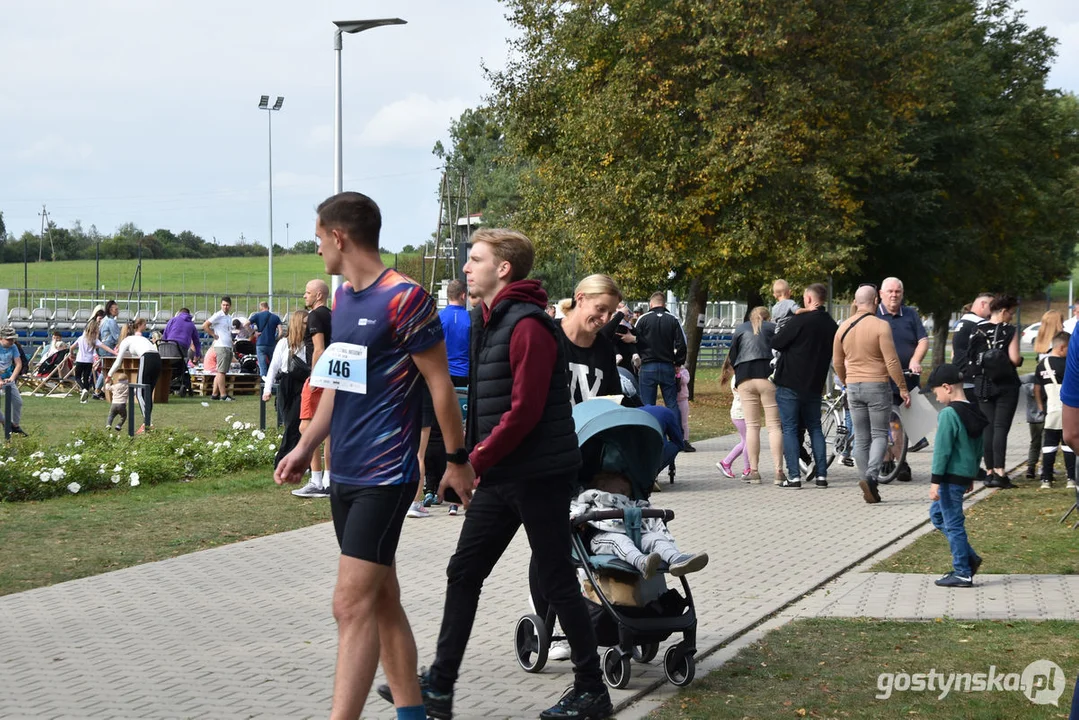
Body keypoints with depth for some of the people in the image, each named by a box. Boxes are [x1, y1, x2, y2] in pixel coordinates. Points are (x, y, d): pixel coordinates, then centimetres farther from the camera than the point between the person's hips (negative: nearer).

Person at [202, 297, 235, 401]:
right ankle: (223, 395, -11)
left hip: (229, 347, 9)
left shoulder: (229, 317, 18)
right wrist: (214, 336, -11)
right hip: (221, 346, -9)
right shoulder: (218, 316, -7)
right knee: (221, 371, -9)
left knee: (220, 372, 9)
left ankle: (215, 394, 12)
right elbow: (205, 326, -13)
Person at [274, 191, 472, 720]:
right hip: (346, 473, 8)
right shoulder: (342, 298, 12)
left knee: (353, 604, -12)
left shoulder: (404, 299, -14)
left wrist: (457, 461, -5)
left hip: (385, 475, -8)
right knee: (381, 599, 12)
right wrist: (304, 448, 14)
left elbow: (440, 384, -9)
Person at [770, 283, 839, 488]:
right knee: (815, 428, 14)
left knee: (790, 429, -1)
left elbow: (776, 343, -10)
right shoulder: (831, 325, 6)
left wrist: (781, 330, 9)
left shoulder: (800, 321, -15)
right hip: (815, 385, 6)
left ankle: (794, 476, -7)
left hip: (789, 384, -6)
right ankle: (821, 474, 8)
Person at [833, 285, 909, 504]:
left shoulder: (843, 327, 5)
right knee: (880, 435, 2)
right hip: (877, 386, -4)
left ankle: (870, 490, 9)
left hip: (853, 388, 5)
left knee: (861, 438, 9)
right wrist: (903, 388, -6)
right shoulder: (880, 326, -11)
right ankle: (871, 476, -20)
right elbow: (891, 361, -14)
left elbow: (837, 362, 13)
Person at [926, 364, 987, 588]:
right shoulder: (973, 413, 10)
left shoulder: (949, 414, -18)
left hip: (951, 477, -9)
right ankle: (969, 558, 19)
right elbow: (978, 448, 17)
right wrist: (971, 476, 26)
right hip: (966, 474, 9)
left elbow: (942, 450, -19)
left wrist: (935, 481, -16)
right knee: (937, 514, 20)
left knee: (953, 523, -1)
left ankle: (962, 573, 5)